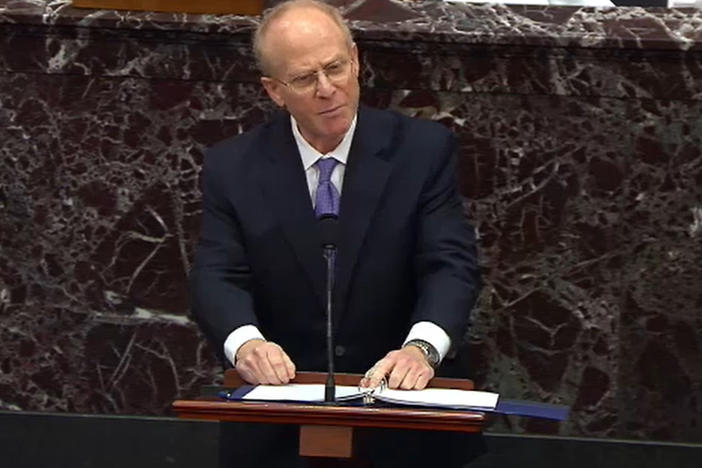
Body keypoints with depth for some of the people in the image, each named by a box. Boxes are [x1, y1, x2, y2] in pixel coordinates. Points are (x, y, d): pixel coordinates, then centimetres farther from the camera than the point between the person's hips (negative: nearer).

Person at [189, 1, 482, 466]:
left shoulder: (423, 149, 0)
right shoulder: (234, 167, 3)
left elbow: (451, 265, -7)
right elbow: (219, 277, -5)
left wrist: (421, 348, -27)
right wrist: (245, 342, -27)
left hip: (397, 394, 0)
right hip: (283, 399, 0)